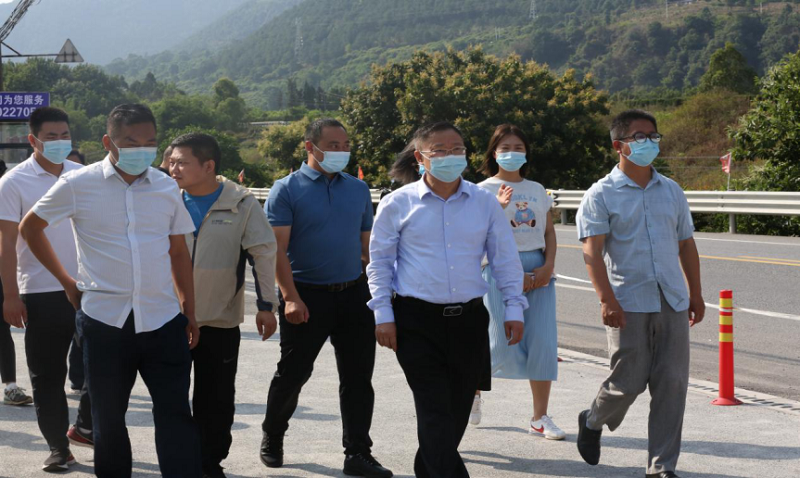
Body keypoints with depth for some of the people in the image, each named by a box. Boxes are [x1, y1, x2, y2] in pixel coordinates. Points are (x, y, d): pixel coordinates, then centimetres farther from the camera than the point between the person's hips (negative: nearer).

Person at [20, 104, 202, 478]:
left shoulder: (166, 187, 5)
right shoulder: (78, 186, -4)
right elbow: (30, 227, 10)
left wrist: (190, 312, 11)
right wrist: (66, 280, 7)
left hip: (163, 321, 1)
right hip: (104, 321, -1)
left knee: (176, 415, -3)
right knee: (108, 420, 11)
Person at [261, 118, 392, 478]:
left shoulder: (358, 189, 10)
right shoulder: (287, 189, -4)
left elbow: (366, 245, 15)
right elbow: (277, 248, -10)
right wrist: (290, 297, -20)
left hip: (354, 294, 4)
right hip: (307, 296, -4)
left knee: (358, 376, 2)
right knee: (293, 372, 6)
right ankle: (272, 438, 29)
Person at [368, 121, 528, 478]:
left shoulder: (485, 203, 7)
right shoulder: (398, 204, 1)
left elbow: (505, 259, 12)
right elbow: (379, 262, 6)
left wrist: (514, 309, 6)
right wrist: (383, 314, -1)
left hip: (469, 318, 3)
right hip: (417, 321, -3)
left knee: (457, 411, 10)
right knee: (435, 412, -8)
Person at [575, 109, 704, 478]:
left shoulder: (671, 192, 15)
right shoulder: (602, 195, -2)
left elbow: (686, 244, 21)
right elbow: (592, 250, -11)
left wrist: (695, 294, 19)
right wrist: (607, 299, -21)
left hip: (672, 302, 5)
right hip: (628, 305, -4)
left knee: (672, 383, 0)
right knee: (629, 381, -3)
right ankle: (592, 422, 30)